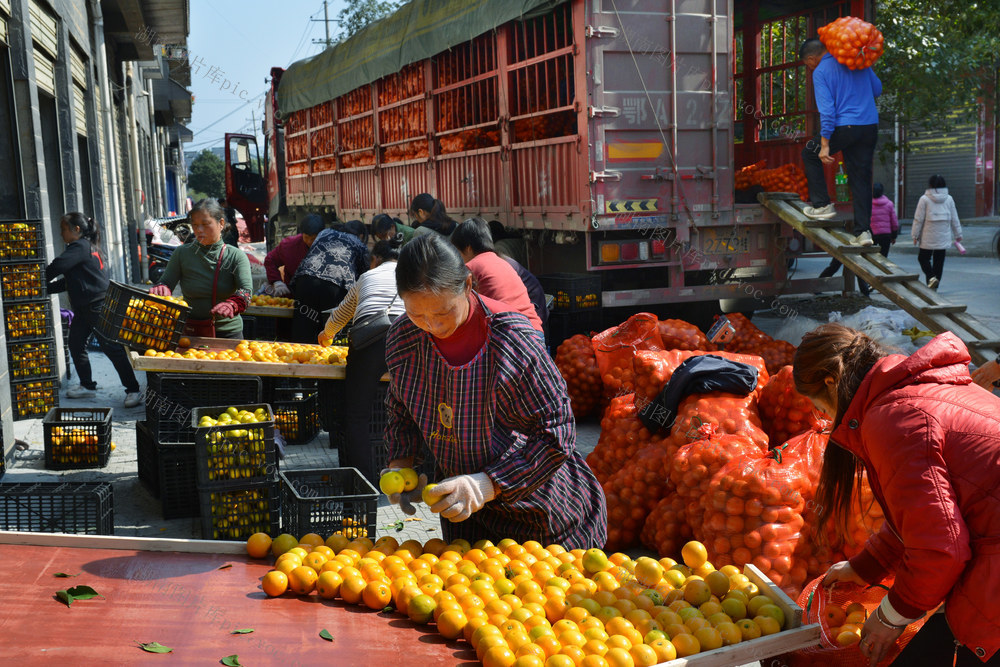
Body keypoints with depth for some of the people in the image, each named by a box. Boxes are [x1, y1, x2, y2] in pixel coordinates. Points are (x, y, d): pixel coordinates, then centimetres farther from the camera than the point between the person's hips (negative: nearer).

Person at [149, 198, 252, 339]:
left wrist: (232, 304, -40)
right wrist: (160, 289, -26)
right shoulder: (182, 253, 4)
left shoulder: (236, 256, -4)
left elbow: (246, 291, -18)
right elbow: (166, 281, 0)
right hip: (191, 332, 2)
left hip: (228, 332, -2)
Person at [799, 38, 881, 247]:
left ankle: (823, 205, 15)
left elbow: (827, 110, -13)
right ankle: (863, 230, 7)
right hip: (871, 126, 6)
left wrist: (825, 145, -13)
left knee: (810, 154, 18)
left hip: (845, 127, -6)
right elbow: (877, 90, 21)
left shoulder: (820, 72, -6)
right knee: (861, 177, 11)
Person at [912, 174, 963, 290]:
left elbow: (918, 219, -7)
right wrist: (958, 234, 18)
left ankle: (931, 277, -14)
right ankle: (934, 286, 12)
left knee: (923, 258, 9)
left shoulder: (924, 199, -8)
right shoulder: (949, 199, 3)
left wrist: (915, 235, 0)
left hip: (928, 238, -3)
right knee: (939, 261, 9)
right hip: (943, 237, 3)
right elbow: (954, 219, 9)